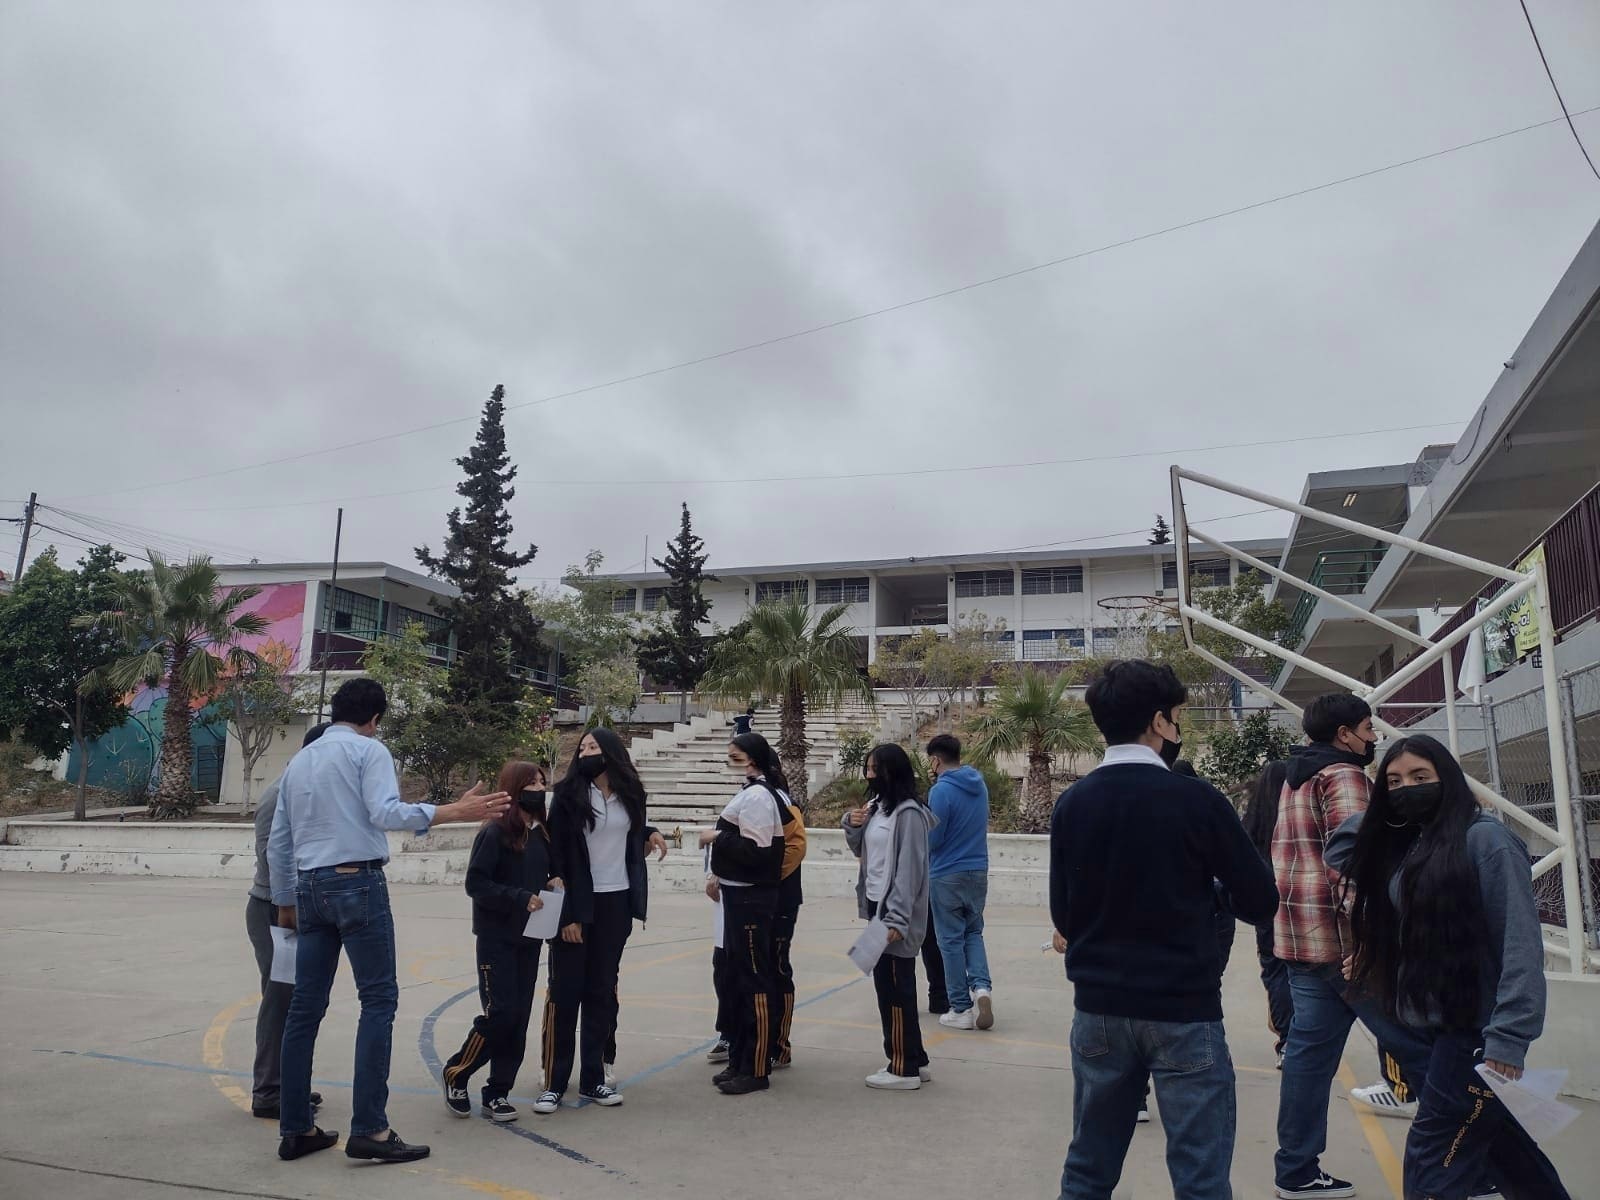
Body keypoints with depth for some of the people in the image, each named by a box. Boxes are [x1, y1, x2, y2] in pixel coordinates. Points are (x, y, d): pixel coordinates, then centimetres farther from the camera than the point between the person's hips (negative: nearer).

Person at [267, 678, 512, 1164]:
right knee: (378, 1000, -5)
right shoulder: (368, 750, -1)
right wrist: (455, 811, -20)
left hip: (309, 887, 7)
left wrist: (286, 902, 29)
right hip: (357, 882, -7)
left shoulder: (298, 761, 19)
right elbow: (386, 813, -18)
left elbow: (277, 843, 20)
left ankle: (295, 1129, 14)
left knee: (306, 1006, 10)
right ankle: (368, 1129, -10)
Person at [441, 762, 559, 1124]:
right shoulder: (495, 832, -12)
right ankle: (454, 1075, 16)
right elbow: (475, 883, -15)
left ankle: (497, 1093, 17)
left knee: (519, 1018, 6)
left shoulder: (541, 834, 8)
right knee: (500, 1013, -7)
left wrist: (551, 884, -2)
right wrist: (520, 898, -21)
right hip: (497, 938, -6)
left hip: (529, 939, 6)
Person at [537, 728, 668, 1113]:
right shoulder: (569, 795, -7)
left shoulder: (629, 794, 6)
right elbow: (557, 855, -9)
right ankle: (554, 1082, 10)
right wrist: (567, 912, -14)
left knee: (602, 991, 10)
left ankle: (593, 1078, 19)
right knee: (565, 991, 1)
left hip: (616, 904, 4)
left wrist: (649, 834, 2)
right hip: (576, 905, -4)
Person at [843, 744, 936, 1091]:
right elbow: (860, 849, 21)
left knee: (895, 988, -1)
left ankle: (904, 1069, 11)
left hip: (896, 913, -9)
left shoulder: (909, 813, -16)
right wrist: (852, 824, 0)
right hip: (877, 907, 9)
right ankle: (913, 1061, 26)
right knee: (887, 986, 15)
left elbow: (909, 870, -20)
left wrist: (897, 919, -23)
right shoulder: (876, 805, 11)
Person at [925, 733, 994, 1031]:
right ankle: (981, 985, -2)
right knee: (973, 932, 19)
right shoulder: (980, 785, 6)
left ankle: (962, 1009, 9)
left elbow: (932, 839, -14)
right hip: (978, 871, 6)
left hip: (947, 875, -6)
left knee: (951, 941, 4)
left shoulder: (941, 790, -17)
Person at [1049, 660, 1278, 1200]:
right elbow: (1259, 903, -4)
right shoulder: (1197, 800, -12)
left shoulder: (1071, 803, -1)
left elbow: (1062, 915, 5)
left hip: (1098, 1008, 4)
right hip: (1183, 1010, -4)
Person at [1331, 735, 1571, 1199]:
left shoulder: (1486, 839, -13)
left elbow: (1521, 943, -18)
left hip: (1475, 1027, -7)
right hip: (1429, 1023, 7)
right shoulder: (1399, 846, 8)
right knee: (1508, 1153, 21)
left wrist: (1508, 1037, -21)